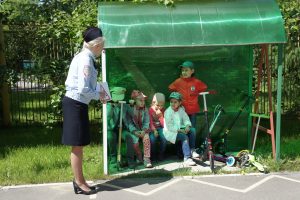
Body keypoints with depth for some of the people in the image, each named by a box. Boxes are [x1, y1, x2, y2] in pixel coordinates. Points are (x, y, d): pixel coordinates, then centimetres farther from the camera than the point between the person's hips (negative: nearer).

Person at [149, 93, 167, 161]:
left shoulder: (163, 110, 1)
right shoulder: (150, 110, -6)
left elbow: (164, 124, -4)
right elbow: (150, 122, -8)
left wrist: (161, 115, -17)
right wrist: (154, 130, -23)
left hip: (160, 128, 2)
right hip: (153, 128, -2)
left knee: (164, 137, -29)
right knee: (152, 138, -31)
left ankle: (161, 154, -6)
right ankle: (153, 154, -5)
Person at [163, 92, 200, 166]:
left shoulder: (181, 110, 7)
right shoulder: (168, 112, -14)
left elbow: (186, 119, 9)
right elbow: (169, 126, -19)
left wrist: (187, 126, -15)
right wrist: (180, 130, -25)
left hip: (180, 129, 7)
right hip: (171, 132, -7)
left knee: (192, 130, -13)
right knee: (184, 137, -29)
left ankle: (192, 150, -4)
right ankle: (187, 158, -30)